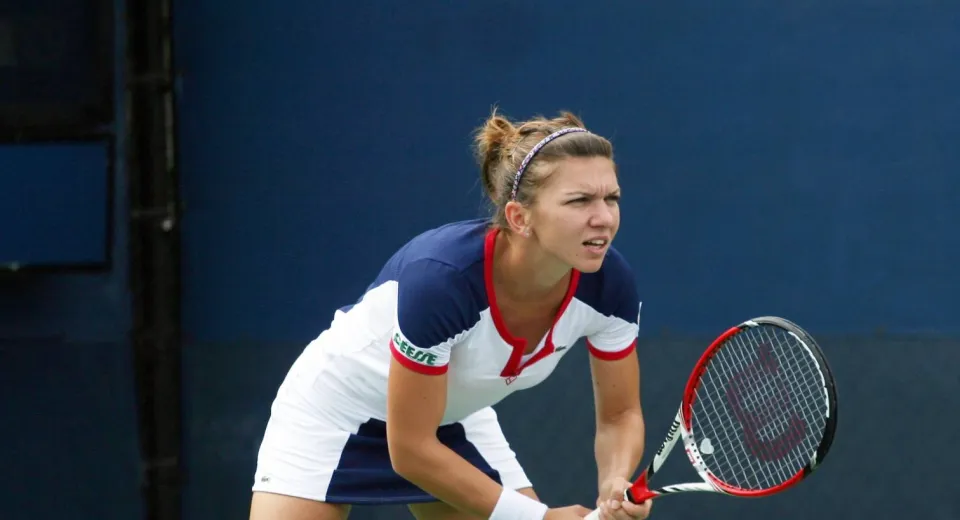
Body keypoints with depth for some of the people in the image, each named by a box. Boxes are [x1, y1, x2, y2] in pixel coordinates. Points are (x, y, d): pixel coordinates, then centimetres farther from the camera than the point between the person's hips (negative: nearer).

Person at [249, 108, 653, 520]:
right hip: (337, 408, -5)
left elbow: (620, 415, -8)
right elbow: (410, 448, -31)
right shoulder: (440, 276, -39)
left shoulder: (609, 282, -24)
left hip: (454, 422, 5)